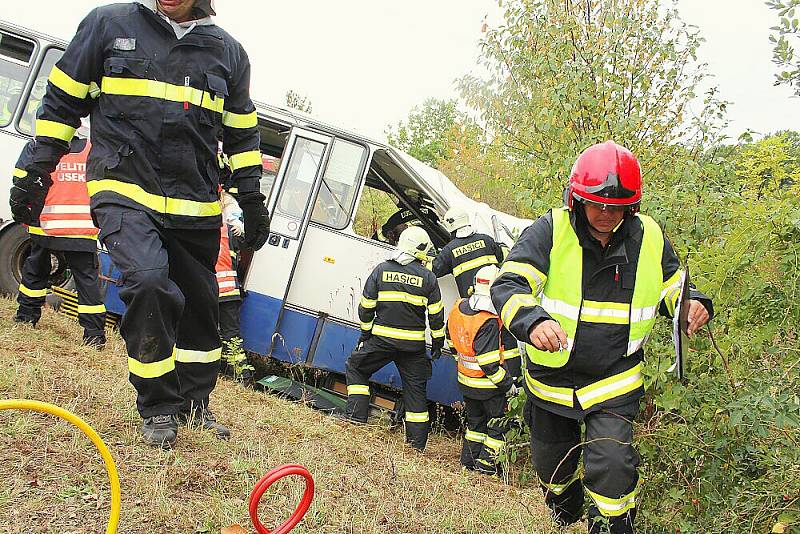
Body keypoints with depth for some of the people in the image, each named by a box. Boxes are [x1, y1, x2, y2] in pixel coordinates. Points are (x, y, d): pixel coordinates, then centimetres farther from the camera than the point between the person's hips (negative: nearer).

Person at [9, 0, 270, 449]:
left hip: (196, 207, 3)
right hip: (124, 193, -3)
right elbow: (62, 101, 8)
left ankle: (194, 403, 33)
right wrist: (34, 172, 4)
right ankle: (157, 408, -5)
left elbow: (241, 134, 16)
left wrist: (252, 199, 12)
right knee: (148, 279, -25)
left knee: (200, 305, 9)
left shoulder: (229, 52, 8)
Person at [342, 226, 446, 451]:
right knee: (415, 388, 10)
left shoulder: (382, 270, -2)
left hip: (382, 339, -1)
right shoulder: (428, 277, -2)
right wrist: (437, 342, 13)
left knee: (355, 367, 20)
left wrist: (365, 332, 15)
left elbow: (366, 306, 2)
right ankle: (417, 444, 13)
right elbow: (436, 314, 1)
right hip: (414, 344, 1)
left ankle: (356, 415, 9)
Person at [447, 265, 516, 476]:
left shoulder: (458, 309, -4)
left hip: (465, 381, 8)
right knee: (498, 423, 13)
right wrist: (508, 385, -16)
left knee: (475, 420, 24)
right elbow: (489, 363, -27)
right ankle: (486, 462, 19)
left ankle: (469, 459, 32)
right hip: (488, 386, -7)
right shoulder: (488, 323, -29)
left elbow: (453, 340, 11)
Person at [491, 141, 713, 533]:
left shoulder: (649, 237, -5)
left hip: (615, 381, 0)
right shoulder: (551, 231, -17)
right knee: (551, 464, 21)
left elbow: (672, 287, 11)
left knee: (611, 467, -16)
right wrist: (533, 321, -48)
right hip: (552, 378, 0)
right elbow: (509, 285, -27)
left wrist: (693, 303, -13)